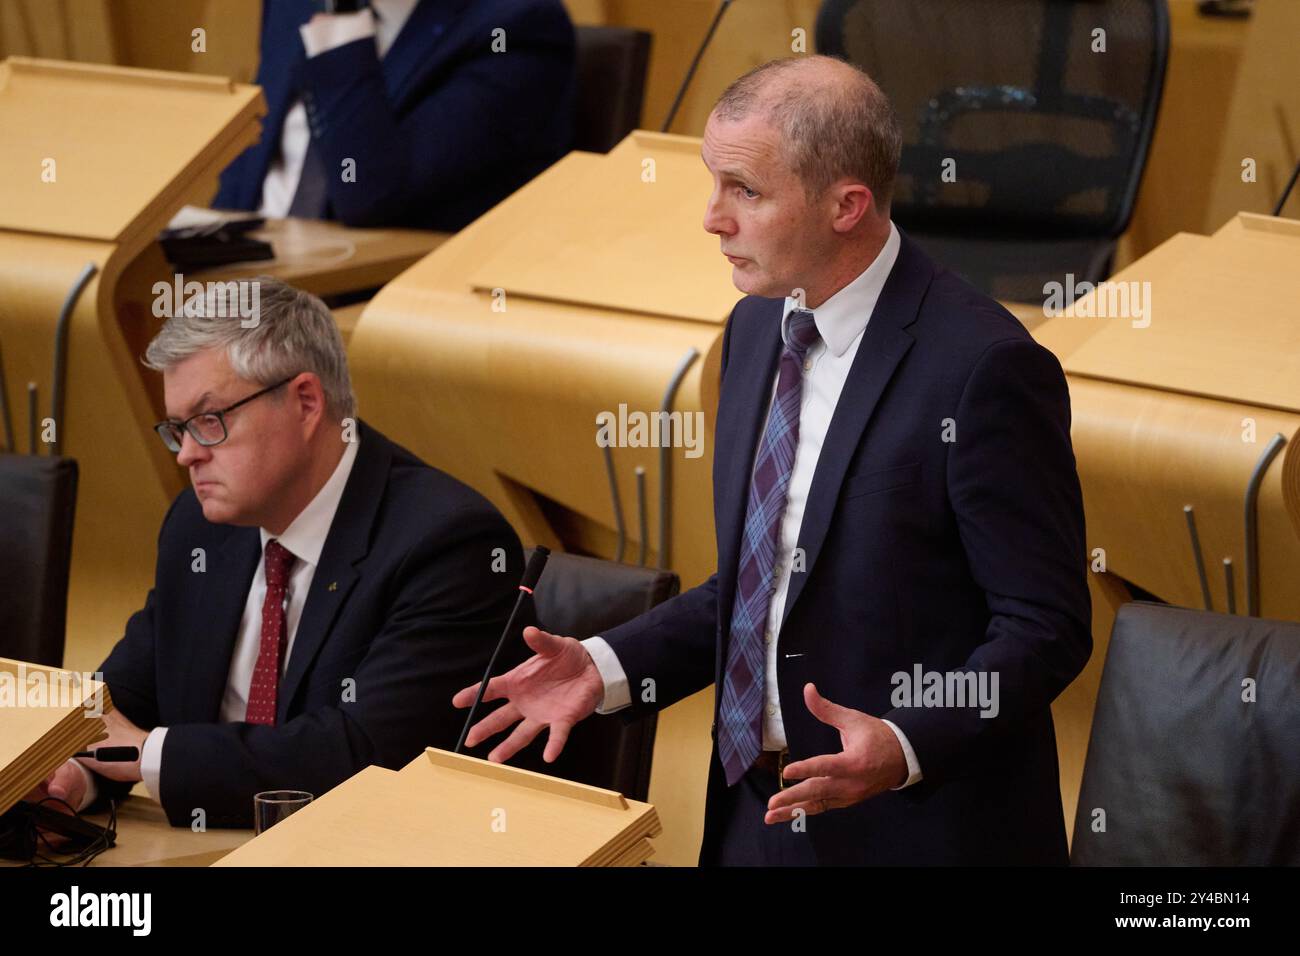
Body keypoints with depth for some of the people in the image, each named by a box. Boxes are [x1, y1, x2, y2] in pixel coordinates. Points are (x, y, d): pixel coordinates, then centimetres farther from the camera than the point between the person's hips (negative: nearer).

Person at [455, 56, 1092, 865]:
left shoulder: (984, 368, -19)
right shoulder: (756, 329, 5)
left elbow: (1046, 626, -16)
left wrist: (906, 746, -29)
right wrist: (607, 667, 1)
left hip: (922, 827, -7)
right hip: (758, 810, 7)